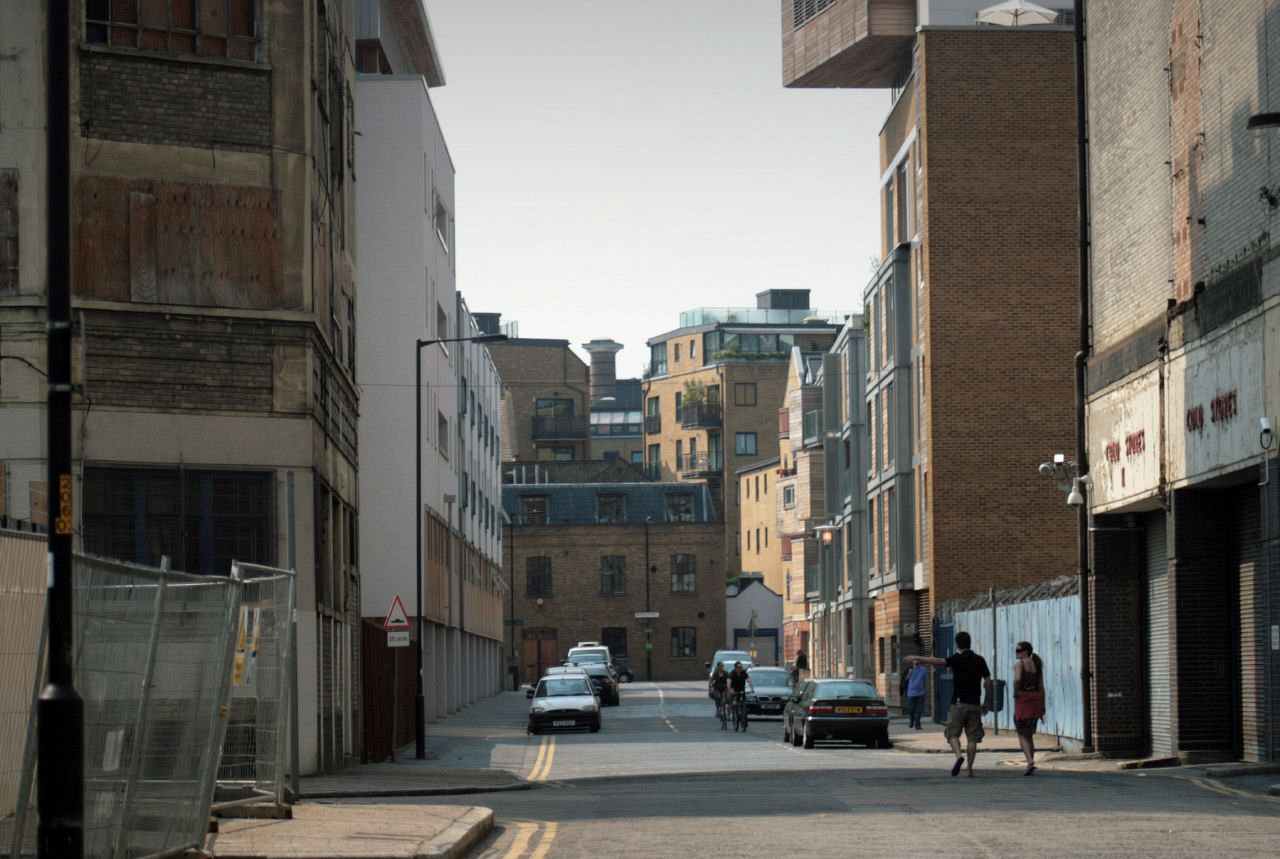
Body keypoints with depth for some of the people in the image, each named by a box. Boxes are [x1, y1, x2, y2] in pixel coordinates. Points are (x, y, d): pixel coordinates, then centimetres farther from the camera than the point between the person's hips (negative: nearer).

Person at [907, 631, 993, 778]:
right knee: (972, 738, 6)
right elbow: (988, 682, 6)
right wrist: (986, 702, 15)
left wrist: (918, 658, -17)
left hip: (958, 703, -3)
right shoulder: (979, 660, 7)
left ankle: (959, 755, -23)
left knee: (952, 733, 4)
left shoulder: (957, 658, -5)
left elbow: (938, 661, -21)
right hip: (974, 704, 3)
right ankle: (970, 769, 2)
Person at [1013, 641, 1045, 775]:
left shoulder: (1019, 664, -5)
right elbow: (1041, 686, 12)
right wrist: (1042, 705, 15)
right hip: (1036, 699, 6)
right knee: (1030, 734, 16)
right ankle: (1030, 762, 14)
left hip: (1023, 699, -6)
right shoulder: (1037, 665, 13)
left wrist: (1015, 693, -8)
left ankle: (1030, 761, -18)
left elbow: (1017, 679, -23)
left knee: (1022, 734, 0)